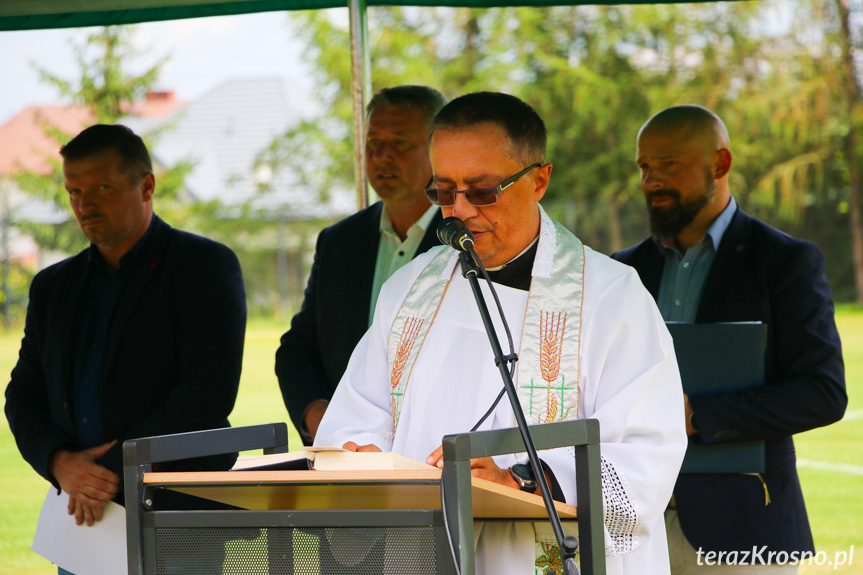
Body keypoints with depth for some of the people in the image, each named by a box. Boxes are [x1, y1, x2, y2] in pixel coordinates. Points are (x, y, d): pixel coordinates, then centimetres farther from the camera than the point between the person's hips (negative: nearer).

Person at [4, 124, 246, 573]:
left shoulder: (205, 266, -2)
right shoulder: (54, 286, 17)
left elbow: (209, 392, -13)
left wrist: (115, 469, -15)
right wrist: (59, 462, -7)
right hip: (84, 517, 5)